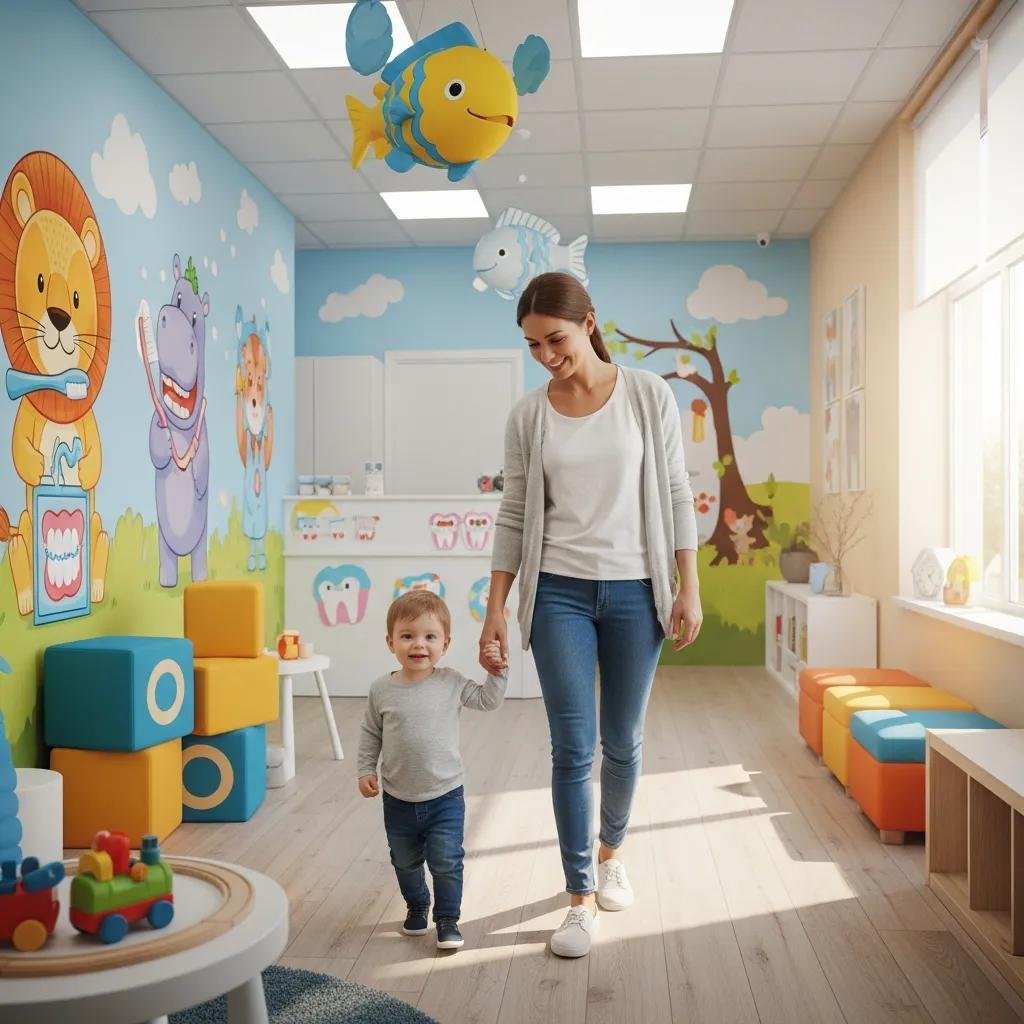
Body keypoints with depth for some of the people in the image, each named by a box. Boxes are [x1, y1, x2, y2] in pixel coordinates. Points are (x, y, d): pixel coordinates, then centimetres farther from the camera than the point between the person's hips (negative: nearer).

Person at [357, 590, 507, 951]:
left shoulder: (451, 683, -9)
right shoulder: (382, 690, -9)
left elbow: (487, 700, 3)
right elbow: (371, 734, 2)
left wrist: (497, 672, -11)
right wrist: (365, 770, -3)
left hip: (444, 795, -1)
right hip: (398, 799, 2)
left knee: (446, 862, -1)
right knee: (405, 862, 19)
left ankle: (448, 919, 19)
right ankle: (416, 907, 44)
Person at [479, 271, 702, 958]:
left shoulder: (648, 395, -2)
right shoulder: (528, 417, 1)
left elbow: (676, 495, 0)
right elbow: (515, 517, 4)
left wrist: (689, 589, -4)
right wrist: (495, 610, 0)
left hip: (635, 591, 0)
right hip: (559, 592, 0)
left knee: (623, 742, 12)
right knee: (573, 746, -1)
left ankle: (612, 851, 39)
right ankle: (581, 897, 13)